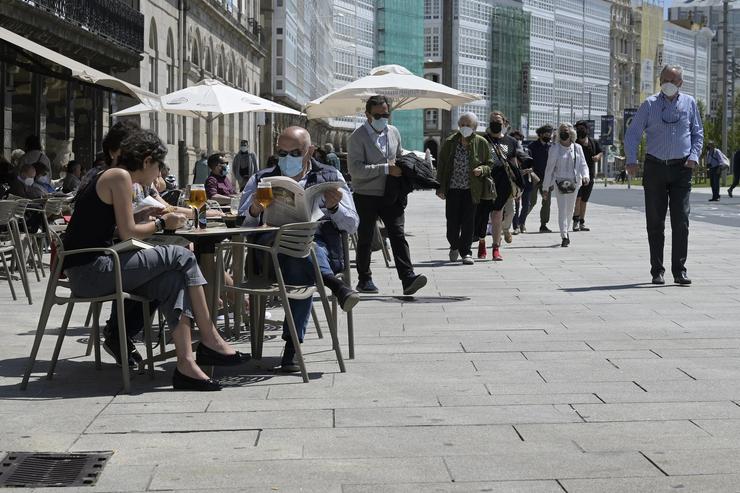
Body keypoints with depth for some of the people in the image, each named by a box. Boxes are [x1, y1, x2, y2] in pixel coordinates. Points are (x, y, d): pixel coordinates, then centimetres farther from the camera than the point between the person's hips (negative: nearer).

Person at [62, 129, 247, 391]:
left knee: (173, 280, -1)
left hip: (86, 272, 10)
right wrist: (162, 223, 2)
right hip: (88, 270, -10)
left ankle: (186, 363, -12)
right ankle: (210, 340, -2)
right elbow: (127, 232, -13)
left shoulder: (109, 177, 21)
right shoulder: (119, 177, -8)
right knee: (181, 256, -10)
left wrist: (159, 219, 13)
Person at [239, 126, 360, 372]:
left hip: (321, 247, 0)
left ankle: (292, 346, -30)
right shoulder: (261, 180, 21)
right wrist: (254, 211, -9)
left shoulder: (330, 177, 21)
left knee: (301, 271, -35)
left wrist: (334, 207, -5)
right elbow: (242, 227, 12)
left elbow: (352, 225, 15)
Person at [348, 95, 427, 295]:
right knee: (365, 239, 6)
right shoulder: (358, 136, -7)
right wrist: (386, 169, -21)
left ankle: (408, 278, -15)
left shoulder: (394, 132, 12)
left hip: (391, 196, 4)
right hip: (366, 196, -4)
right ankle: (364, 280, 18)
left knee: (398, 235, -7)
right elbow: (355, 169, -18)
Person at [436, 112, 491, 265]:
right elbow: (441, 166, 5)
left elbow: (489, 165, 9)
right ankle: (454, 246, 28)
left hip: (472, 189, -1)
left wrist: (482, 169, -14)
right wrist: (440, 188, -1)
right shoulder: (450, 142, 2)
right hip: (453, 188, 1)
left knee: (468, 221, -3)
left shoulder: (481, 143, 1)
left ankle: (465, 252, 6)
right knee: (452, 221, 1)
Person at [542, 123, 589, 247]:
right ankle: (564, 236, -16)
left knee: (570, 209, 12)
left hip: (574, 182, 3)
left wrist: (585, 176, -14)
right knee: (562, 209, -11)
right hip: (560, 181, -3)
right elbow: (549, 168, 2)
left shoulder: (577, 148, 8)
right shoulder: (554, 149, 0)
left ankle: (565, 231, 30)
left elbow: (583, 164, 8)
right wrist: (546, 187, 2)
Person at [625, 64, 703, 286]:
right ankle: (657, 270, 10)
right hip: (655, 168, 0)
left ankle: (679, 270, -1)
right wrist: (631, 160, -12)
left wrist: (694, 156, -3)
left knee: (681, 221, -5)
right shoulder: (650, 105, 1)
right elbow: (632, 134, 2)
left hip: (681, 169, 0)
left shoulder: (689, 103, 6)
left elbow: (698, 133, 13)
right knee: (655, 221, 3)